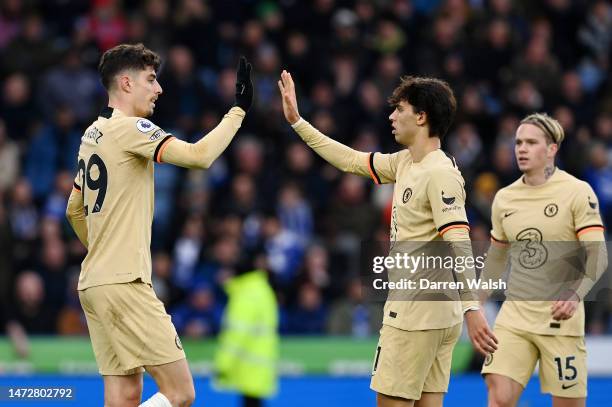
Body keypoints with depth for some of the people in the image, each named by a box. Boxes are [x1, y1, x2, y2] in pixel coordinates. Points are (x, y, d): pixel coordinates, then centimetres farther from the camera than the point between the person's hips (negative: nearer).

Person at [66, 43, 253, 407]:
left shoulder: (93, 135, 17)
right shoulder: (130, 129, -11)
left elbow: (75, 210, 27)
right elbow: (199, 156, -23)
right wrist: (239, 110, -13)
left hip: (94, 282, 9)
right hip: (125, 285, -9)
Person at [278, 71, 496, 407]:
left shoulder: (440, 173, -16)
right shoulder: (405, 164, 12)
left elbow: (458, 243, -24)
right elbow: (351, 161, 24)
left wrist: (471, 307, -32)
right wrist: (297, 122, 26)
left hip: (418, 313, -9)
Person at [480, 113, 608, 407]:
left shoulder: (578, 192, -6)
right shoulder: (504, 198, 9)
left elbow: (597, 255, -12)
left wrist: (575, 295, -28)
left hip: (560, 318, -4)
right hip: (513, 315, 4)